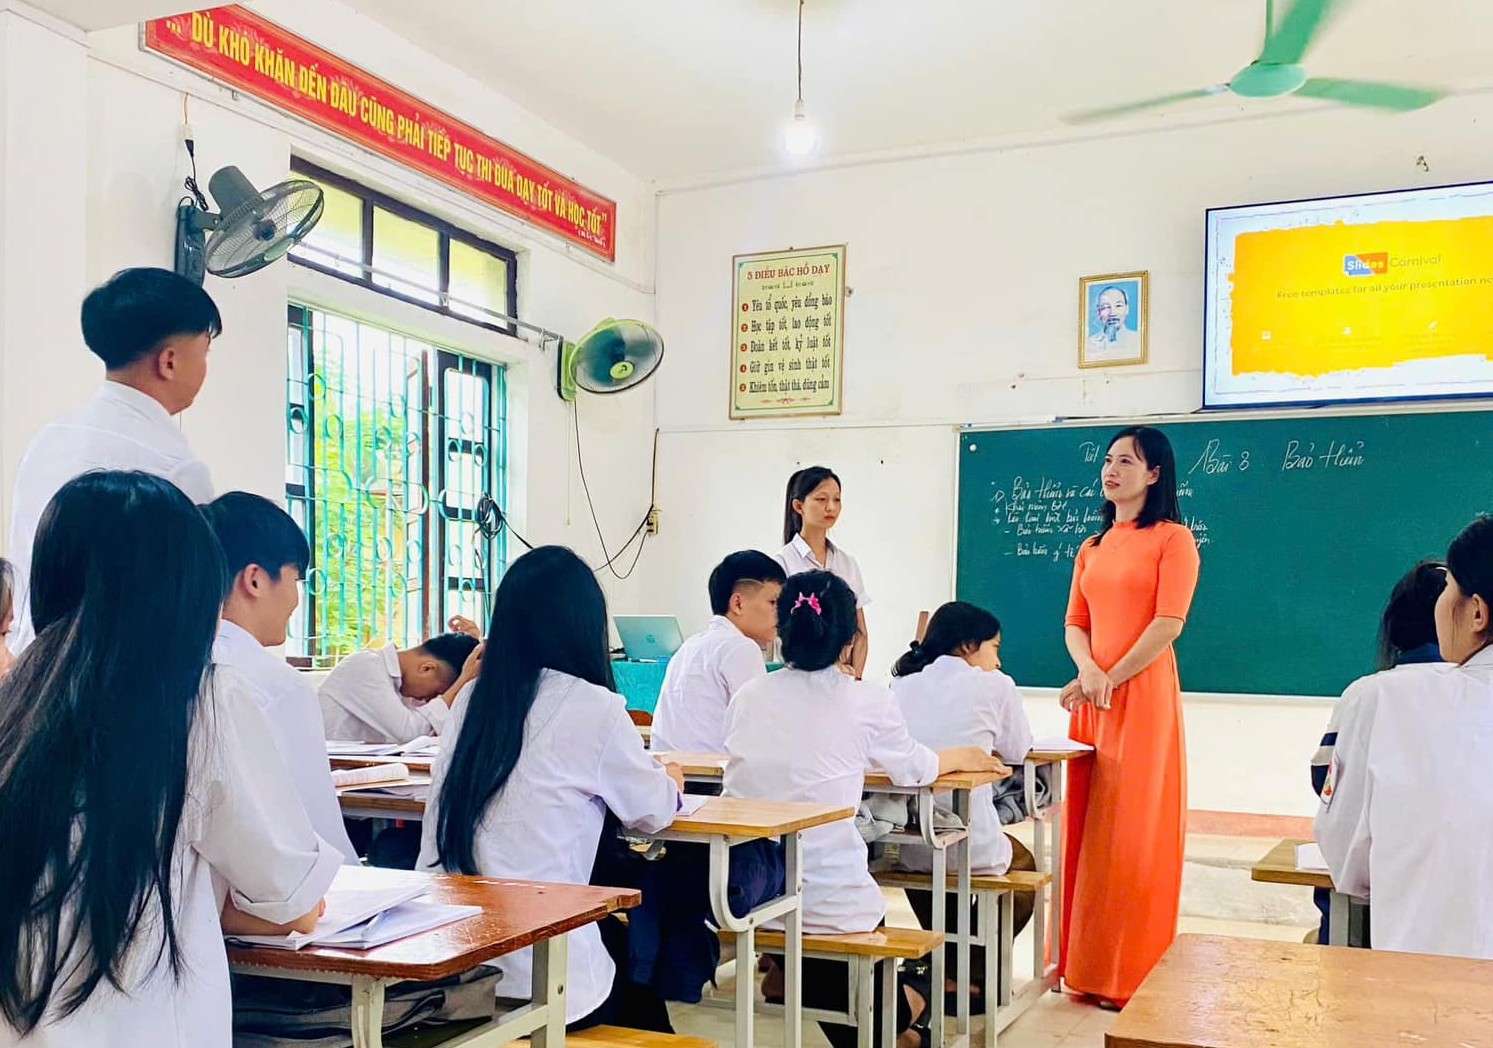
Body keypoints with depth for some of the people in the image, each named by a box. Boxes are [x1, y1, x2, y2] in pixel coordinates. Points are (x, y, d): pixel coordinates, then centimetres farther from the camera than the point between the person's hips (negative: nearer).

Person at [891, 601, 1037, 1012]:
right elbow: (1018, 752, 8)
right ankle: (972, 976, 26)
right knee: (1024, 865, 30)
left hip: (904, 846, 4)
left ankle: (949, 966, 43)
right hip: (970, 846, -4)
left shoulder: (902, 684, 7)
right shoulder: (994, 686, -4)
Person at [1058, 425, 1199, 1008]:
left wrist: (1111, 679, -11)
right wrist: (1088, 672, -8)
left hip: (1144, 696, -6)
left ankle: (1132, 975, 5)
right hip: (1092, 699, 6)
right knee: (1088, 828, 7)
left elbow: (1169, 623, -12)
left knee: (1133, 831, -4)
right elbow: (1075, 623, 12)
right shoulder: (1092, 548, 18)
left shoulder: (1172, 538, -3)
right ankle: (1087, 964, 16)